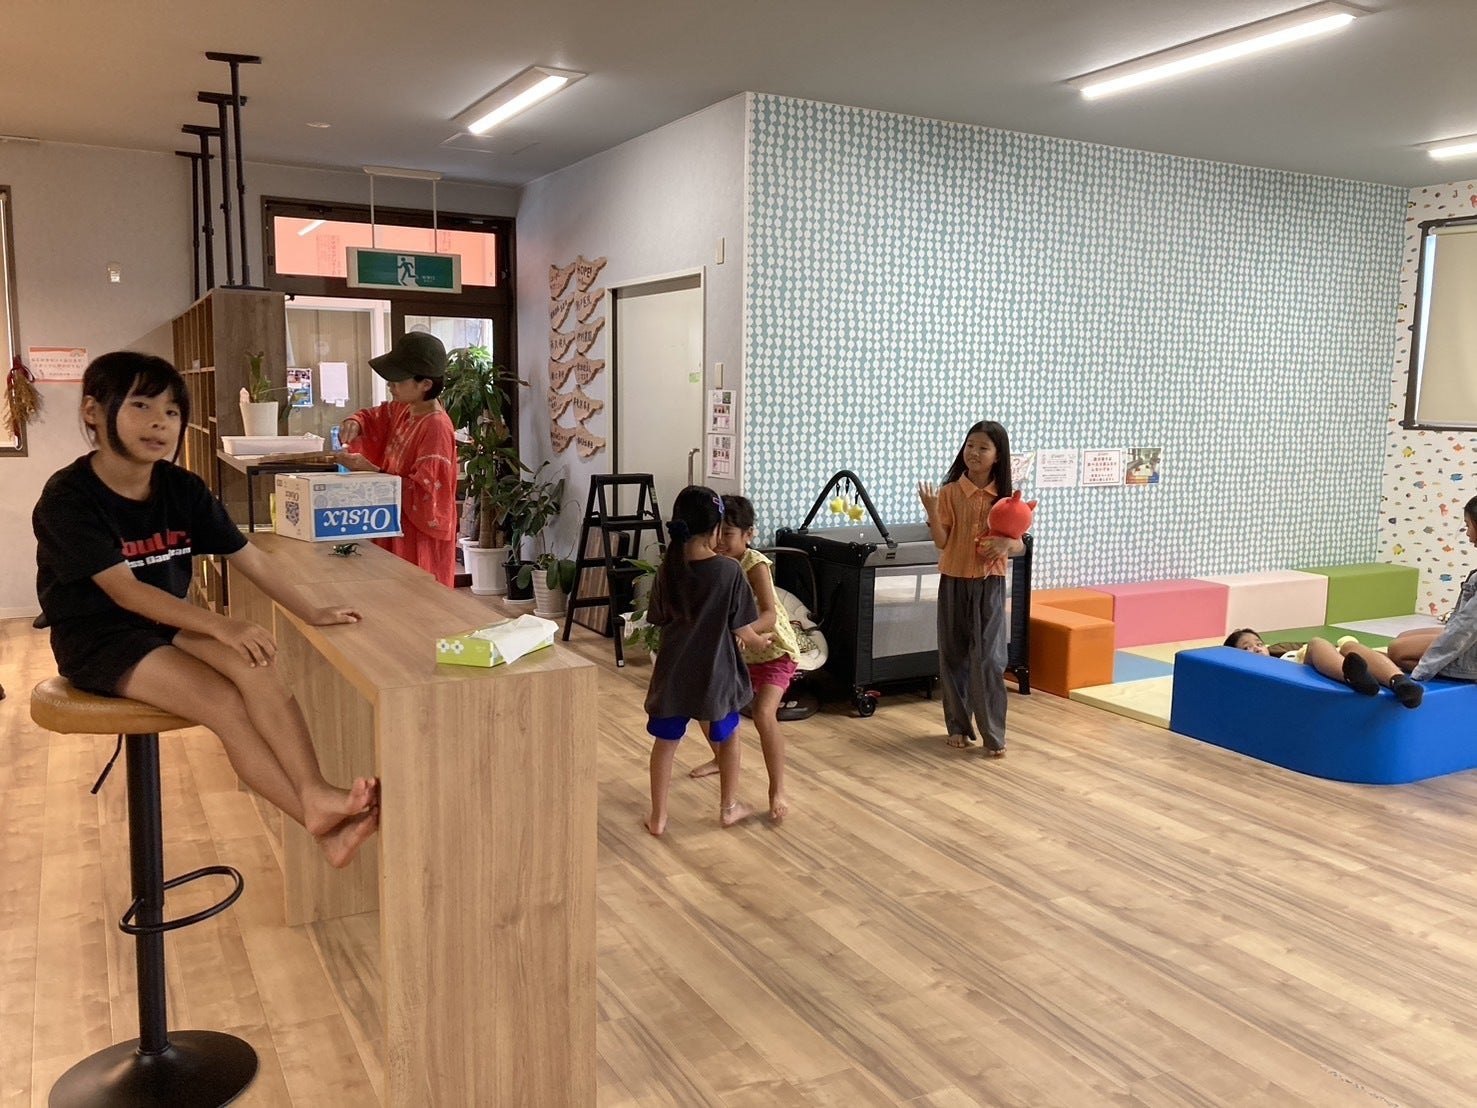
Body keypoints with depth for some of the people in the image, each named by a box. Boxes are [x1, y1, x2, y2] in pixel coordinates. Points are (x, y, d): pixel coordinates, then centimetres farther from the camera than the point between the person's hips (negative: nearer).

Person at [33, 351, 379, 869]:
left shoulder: (183, 489, 0)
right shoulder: (67, 499, -17)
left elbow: (248, 556, 4)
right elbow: (124, 591, -24)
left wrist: (311, 613, -2)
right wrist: (220, 626, -34)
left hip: (169, 623, 5)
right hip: (98, 638, -5)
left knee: (257, 668, -26)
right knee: (224, 703, -26)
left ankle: (317, 795, -34)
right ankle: (323, 826, -27)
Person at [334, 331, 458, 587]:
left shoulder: (436, 428, -22)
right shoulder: (403, 410, 5)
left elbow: (422, 492, -24)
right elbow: (373, 417, 25)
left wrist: (369, 470, -22)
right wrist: (355, 424, 0)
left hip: (420, 539, -9)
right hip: (396, 531, 9)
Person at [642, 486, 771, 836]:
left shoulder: (668, 570, -6)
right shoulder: (729, 571, -16)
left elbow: (660, 619, 5)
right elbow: (741, 629, -10)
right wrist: (759, 641, 11)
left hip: (673, 672, 2)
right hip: (715, 672, -2)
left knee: (665, 742, 16)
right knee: (726, 737, 21)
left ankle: (658, 816, 22)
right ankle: (729, 806, 33)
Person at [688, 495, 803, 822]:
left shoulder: (756, 565, -26)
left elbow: (770, 616, -36)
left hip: (774, 650, -7)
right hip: (738, 652, 7)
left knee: (763, 713, -25)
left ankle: (777, 791, -12)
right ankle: (721, 758, 41)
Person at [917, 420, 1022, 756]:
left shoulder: (1005, 496, 0)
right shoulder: (950, 492, -4)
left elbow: (1020, 545, 4)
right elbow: (941, 542, -8)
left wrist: (1006, 543, -18)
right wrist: (931, 510, -23)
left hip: (990, 585, 0)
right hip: (954, 582, 0)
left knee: (988, 659, -3)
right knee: (954, 657, 8)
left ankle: (994, 734, 5)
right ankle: (958, 726, 21)